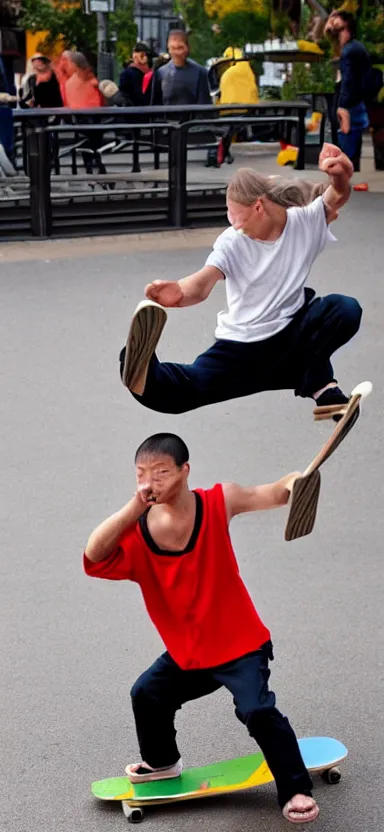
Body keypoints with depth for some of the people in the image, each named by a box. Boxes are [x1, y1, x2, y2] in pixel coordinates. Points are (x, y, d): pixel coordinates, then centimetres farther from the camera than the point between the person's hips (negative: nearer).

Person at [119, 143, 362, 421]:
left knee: (345, 309, -28)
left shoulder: (306, 222, -5)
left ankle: (319, 384, -12)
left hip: (290, 340, 1)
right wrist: (180, 293, -51)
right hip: (241, 347, -1)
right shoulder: (232, 241, -9)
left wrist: (342, 177, -50)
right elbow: (203, 283, -26)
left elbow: (337, 198, -24)